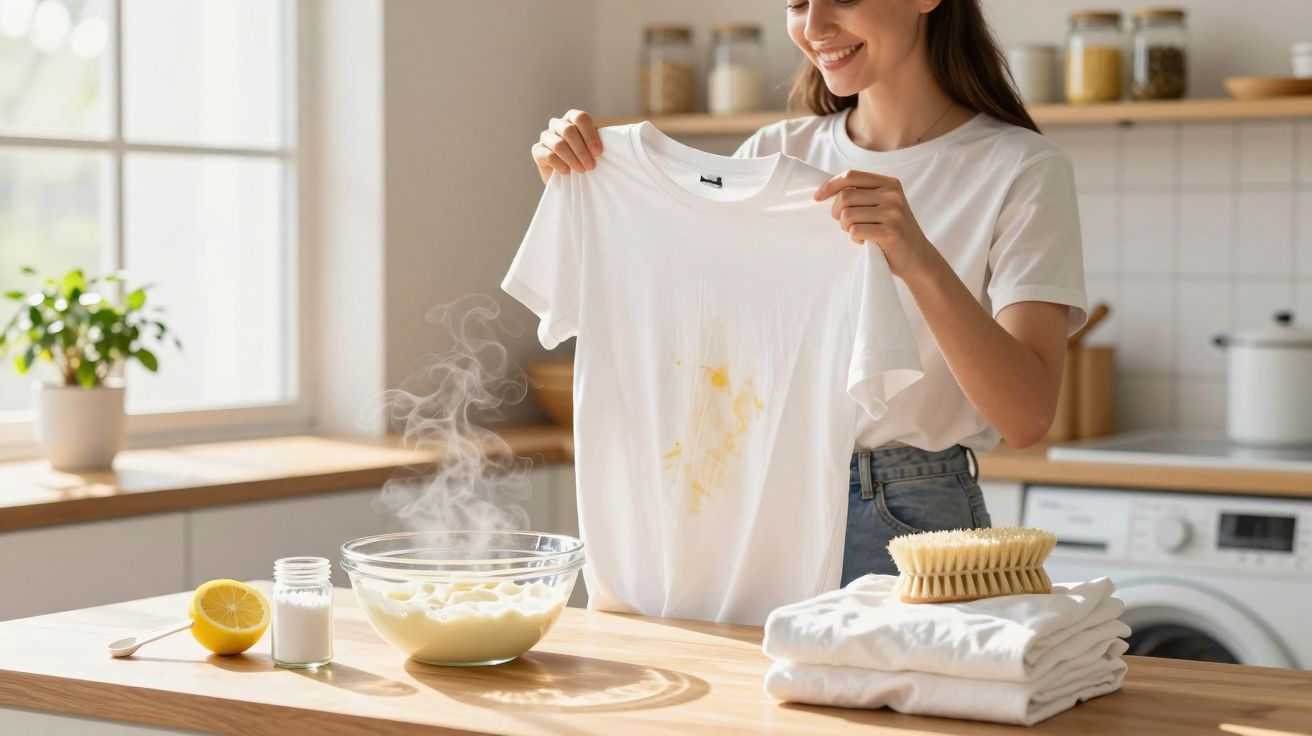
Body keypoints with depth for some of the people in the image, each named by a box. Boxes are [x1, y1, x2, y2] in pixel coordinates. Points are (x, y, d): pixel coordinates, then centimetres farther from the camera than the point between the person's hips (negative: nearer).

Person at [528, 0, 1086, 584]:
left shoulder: (1022, 169, -8)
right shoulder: (776, 154, 7)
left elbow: (1026, 418, -20)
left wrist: (921, 263, -33)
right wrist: (575, 188, -5)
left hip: (909, 524, -4)